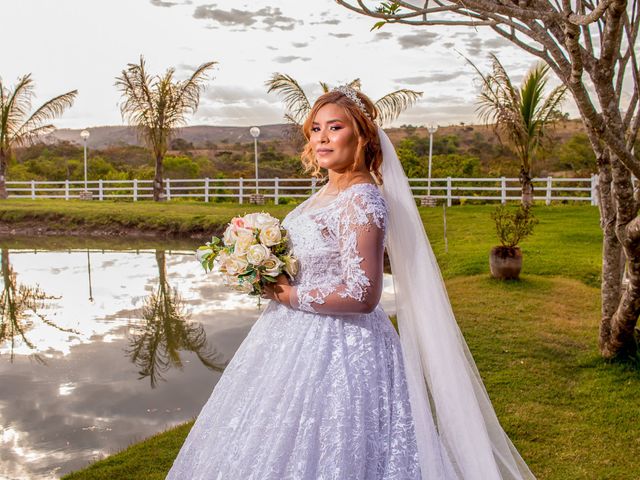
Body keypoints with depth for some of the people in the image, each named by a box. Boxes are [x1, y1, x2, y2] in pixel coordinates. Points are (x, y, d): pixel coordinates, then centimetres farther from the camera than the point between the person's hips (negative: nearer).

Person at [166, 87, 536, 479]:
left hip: (335, 348, -10)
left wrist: (291, 295, -16)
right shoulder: (329, 192, 8)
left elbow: (362, 295, -26)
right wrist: (277, 278, 4)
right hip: (303, 337, 10)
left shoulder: (361, 201, -20)